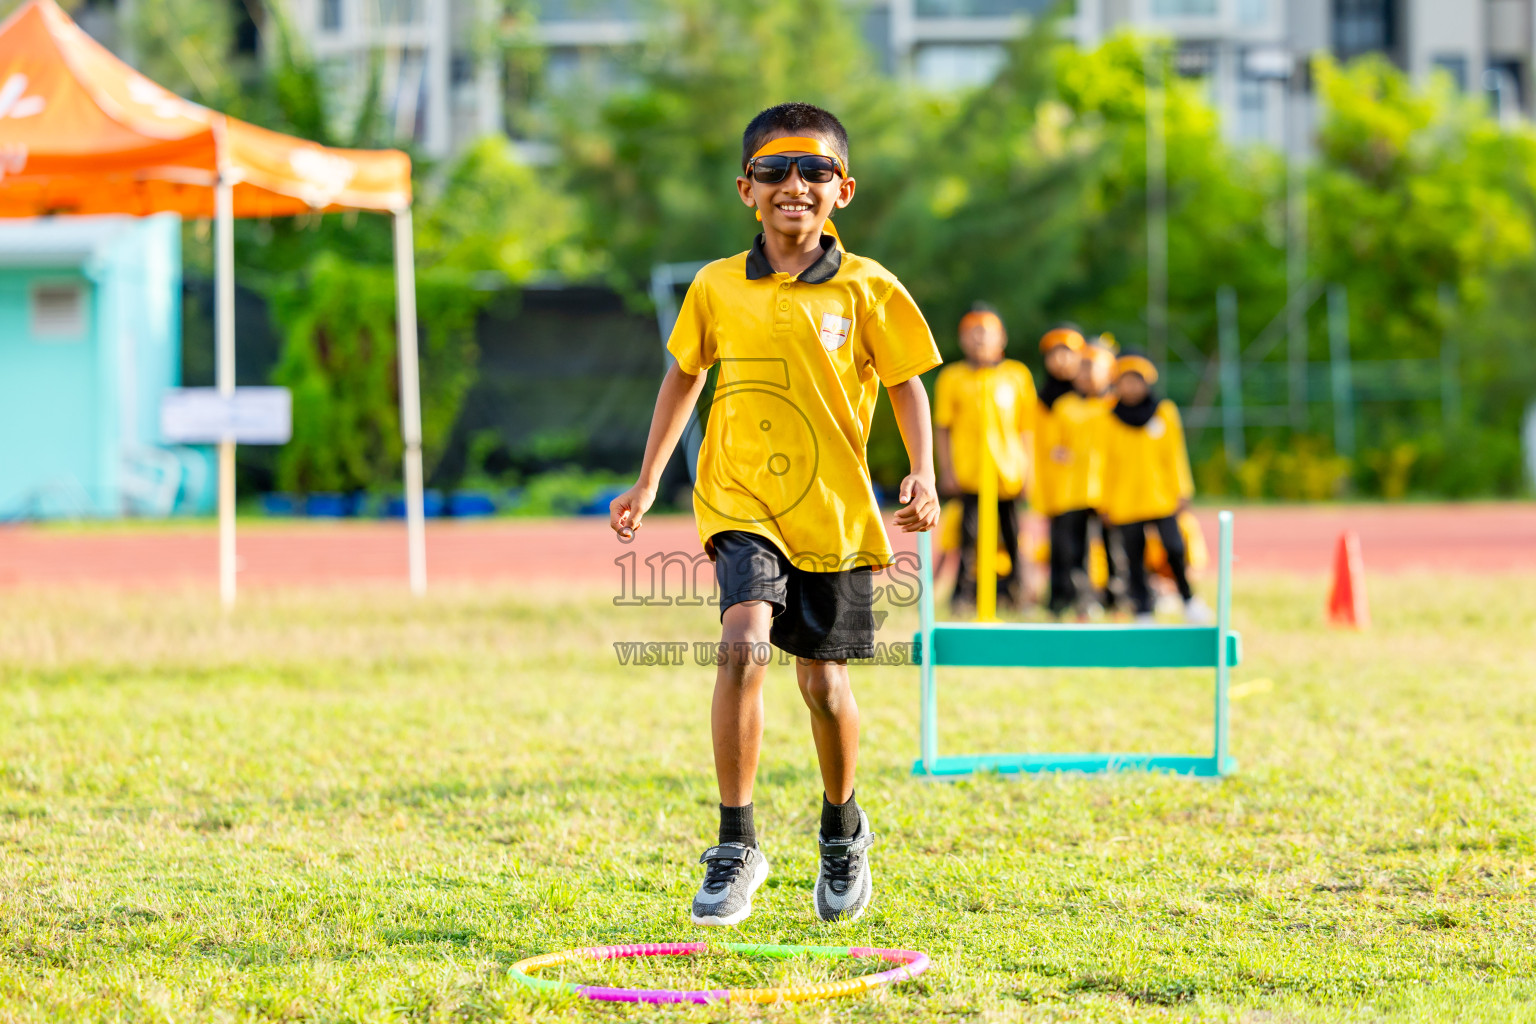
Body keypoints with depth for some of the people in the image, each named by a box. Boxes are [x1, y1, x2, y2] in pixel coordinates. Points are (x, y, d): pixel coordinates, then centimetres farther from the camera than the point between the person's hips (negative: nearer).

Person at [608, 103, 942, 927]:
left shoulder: (866, 289, -2)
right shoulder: (716, 287, 4)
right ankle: (736, 845, -15)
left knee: (823, 680, 8)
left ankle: (842, 828, 38)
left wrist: (922, 474, -11)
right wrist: (646, 484, 19)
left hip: (833, 510, 0)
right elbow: (684, 378, 18)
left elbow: (906, 387, 4)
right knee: (744, 641, -23)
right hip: (740, 503, 0)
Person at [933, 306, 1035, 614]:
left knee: (1010, 535, 5)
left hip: (1008, 470, 2)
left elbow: (1027, 427, 11)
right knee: (970, 532, -11)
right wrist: (946, 470, 0)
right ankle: (964, 593, -5)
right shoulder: (951, 378, 6)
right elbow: (942, 428, 8)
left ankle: (1012, 591, 18)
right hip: (969, 471, -2)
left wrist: (1028, 470, 6)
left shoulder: (1018, 375, 9)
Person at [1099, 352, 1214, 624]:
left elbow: (1176, 454, 7)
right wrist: (1106, 502, 7)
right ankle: (1143, 613, 8)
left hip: (1162, 499, -1)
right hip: (1125, 504, 1)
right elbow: (1107, 462, 9)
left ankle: (1188, 597, 11)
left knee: (1175, 549, -12)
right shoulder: (1109, 419, 5)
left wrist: (1182, 491, 1)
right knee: (1134, 559, 1)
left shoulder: (1165, 412, 5)